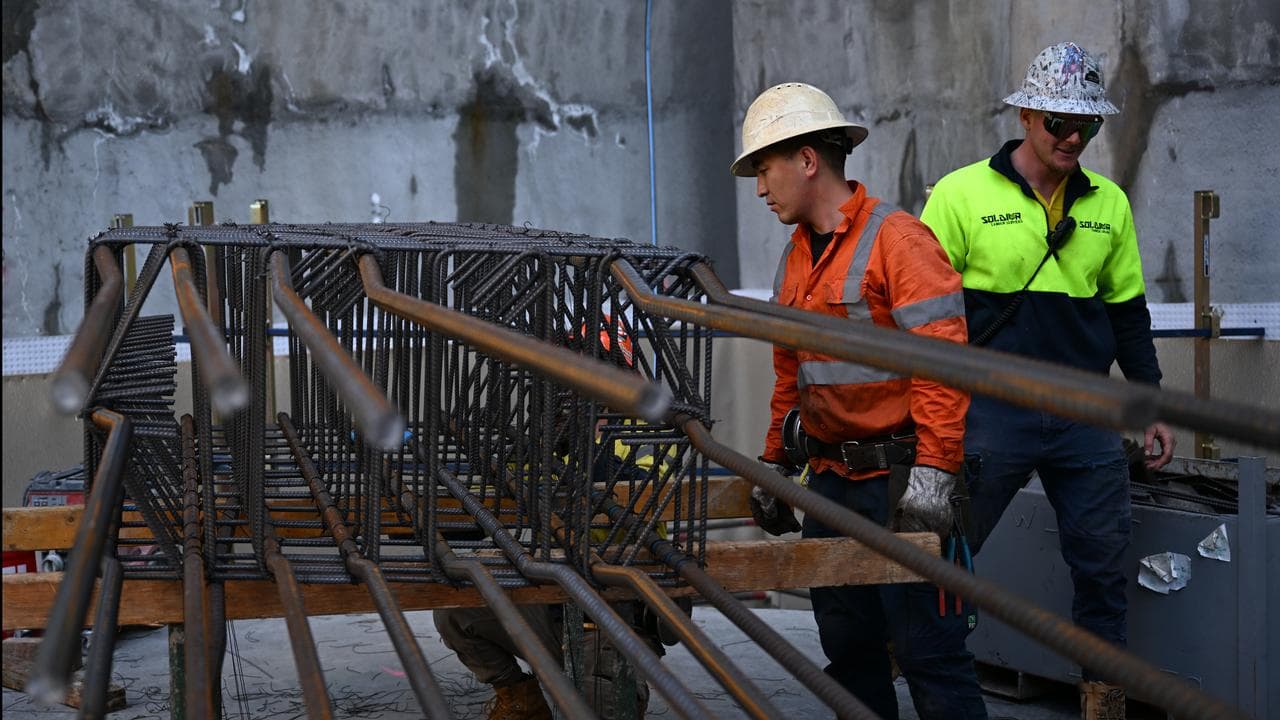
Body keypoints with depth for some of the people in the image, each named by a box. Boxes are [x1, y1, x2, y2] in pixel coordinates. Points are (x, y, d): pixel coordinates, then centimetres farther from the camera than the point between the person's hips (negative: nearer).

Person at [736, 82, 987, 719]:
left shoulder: (896, 240, -11)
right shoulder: (795, 258, 15)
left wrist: (932, 473, -22)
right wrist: (775, 467, 23)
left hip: (899, 476, -8)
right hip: (829, 479, 8)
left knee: (925, 648, -5)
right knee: (847, 645, 12)